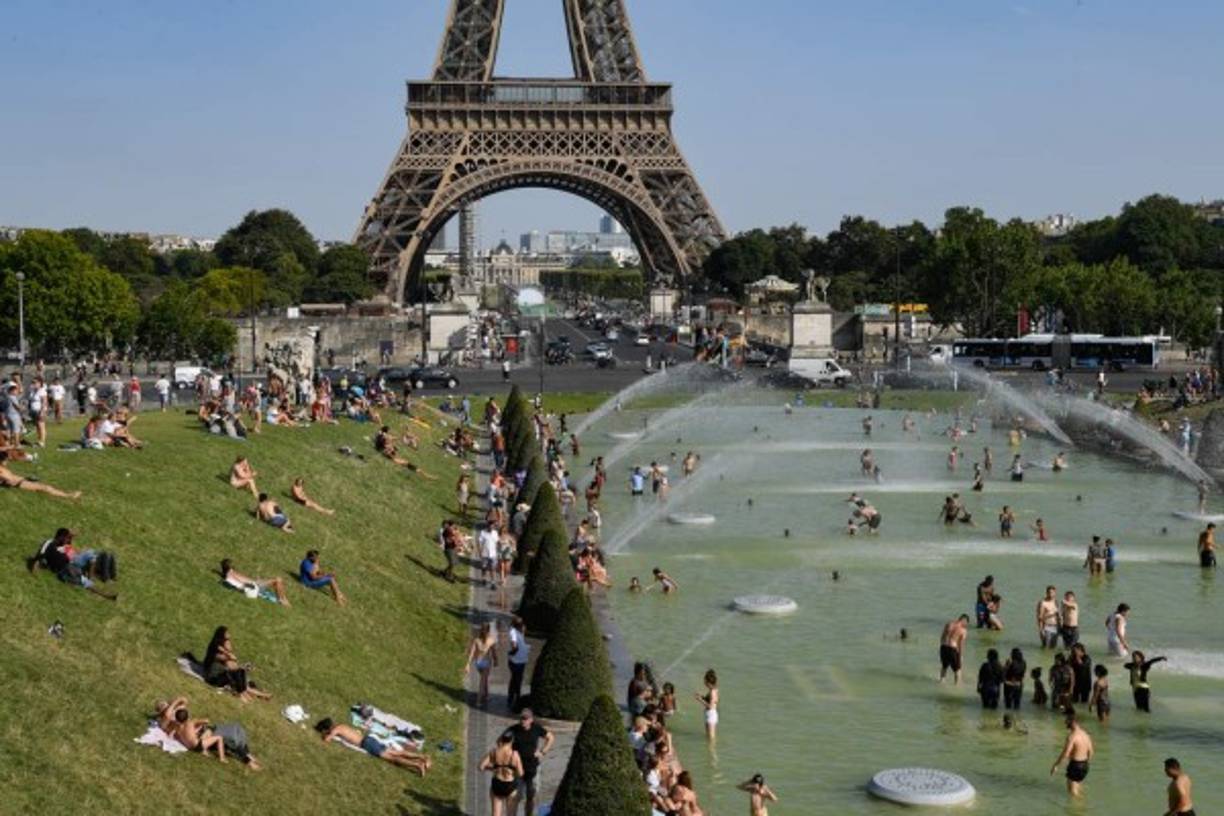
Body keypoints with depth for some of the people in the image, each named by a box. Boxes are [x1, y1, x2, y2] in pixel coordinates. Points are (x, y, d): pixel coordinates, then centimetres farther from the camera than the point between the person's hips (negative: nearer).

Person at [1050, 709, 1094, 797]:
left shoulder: (1072, 735, -20)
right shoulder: (1085, 734, 6)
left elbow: (1065, 754, -24)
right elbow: (1090, 752, 14)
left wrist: (1055, 766, -15)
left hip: (1075, 765, -8)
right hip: (1084, 765, 8)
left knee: (1072, 791, 2)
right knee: (1079, 789, 23)